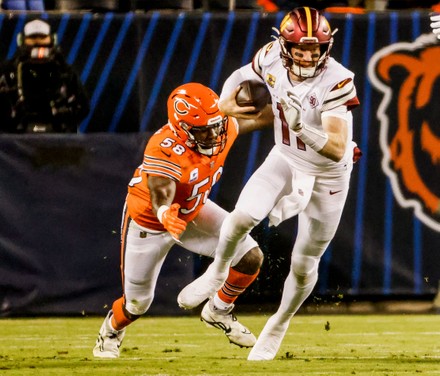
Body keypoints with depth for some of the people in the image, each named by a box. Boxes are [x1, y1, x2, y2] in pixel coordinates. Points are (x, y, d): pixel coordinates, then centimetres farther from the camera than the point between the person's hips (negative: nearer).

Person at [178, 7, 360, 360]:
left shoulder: (336, 82, -32)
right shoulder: (272, 59, -18)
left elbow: (337, 150, -37)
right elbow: (240, 77, 5)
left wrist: (302, 127, -52)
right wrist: (226, 104, -15)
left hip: (327, 176, -3)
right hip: (285, 159, 3)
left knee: (304, 265, 7)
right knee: (244, 215, -22)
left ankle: (278, 326, 34)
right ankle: (218, 272, 8)